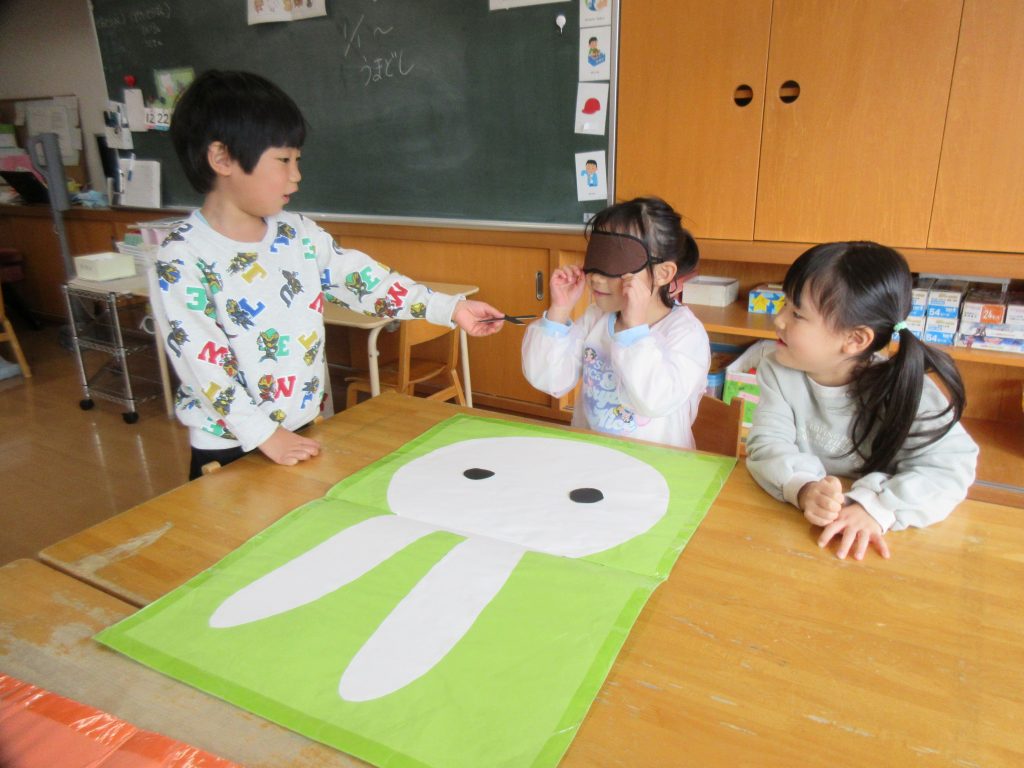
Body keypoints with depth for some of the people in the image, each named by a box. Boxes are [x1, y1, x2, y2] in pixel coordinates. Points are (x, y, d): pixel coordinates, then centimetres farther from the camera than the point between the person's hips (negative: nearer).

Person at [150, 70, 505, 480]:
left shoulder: (298, 232, 1)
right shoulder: (180, 260, -17)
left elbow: (363, 279, 1)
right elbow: (203, 363, -19)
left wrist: (450, 308, -5)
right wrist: (264, 435, -20)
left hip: (304, 433, 5)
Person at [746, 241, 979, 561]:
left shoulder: (900, 390, -12)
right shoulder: (777, 371, -5)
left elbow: (951, 466, -17)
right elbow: (768, 444, -12)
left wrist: (875, 508, -32)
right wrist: (803, 488, -32)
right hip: (788, 518, 1)